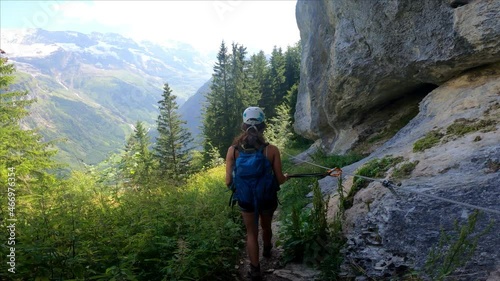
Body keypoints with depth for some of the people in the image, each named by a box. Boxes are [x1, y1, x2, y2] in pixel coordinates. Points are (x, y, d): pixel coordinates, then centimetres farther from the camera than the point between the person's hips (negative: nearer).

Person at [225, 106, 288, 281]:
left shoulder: (233, 150, -16)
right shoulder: (271, 150, -19)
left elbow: (228, 182, -12)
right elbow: (279, 180, -12)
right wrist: (285, 177, 11)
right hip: (267, 198, 1)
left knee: (251, 233, 20)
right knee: (266, 226, 29)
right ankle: (267, 250, 57)